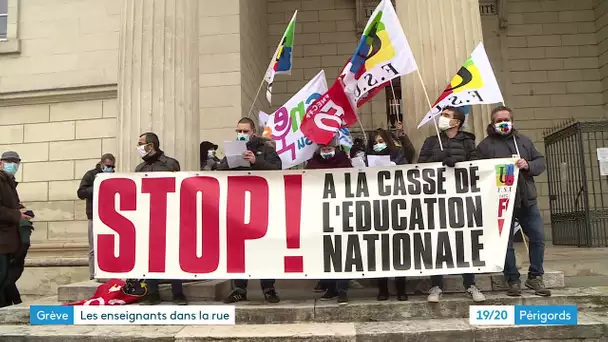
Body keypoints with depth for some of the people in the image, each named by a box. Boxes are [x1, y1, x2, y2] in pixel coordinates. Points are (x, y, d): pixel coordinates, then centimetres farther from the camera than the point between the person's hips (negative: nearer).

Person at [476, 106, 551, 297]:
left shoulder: (524, 141, 13)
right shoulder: (485, 145, -3)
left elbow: (541, 162, 11)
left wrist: (528, 165, -8)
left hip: (527, 200, 5)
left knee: (538, 237, 7)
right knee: (506, 242, 3)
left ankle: (535, 277, 24)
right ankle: (513, 280, 16)